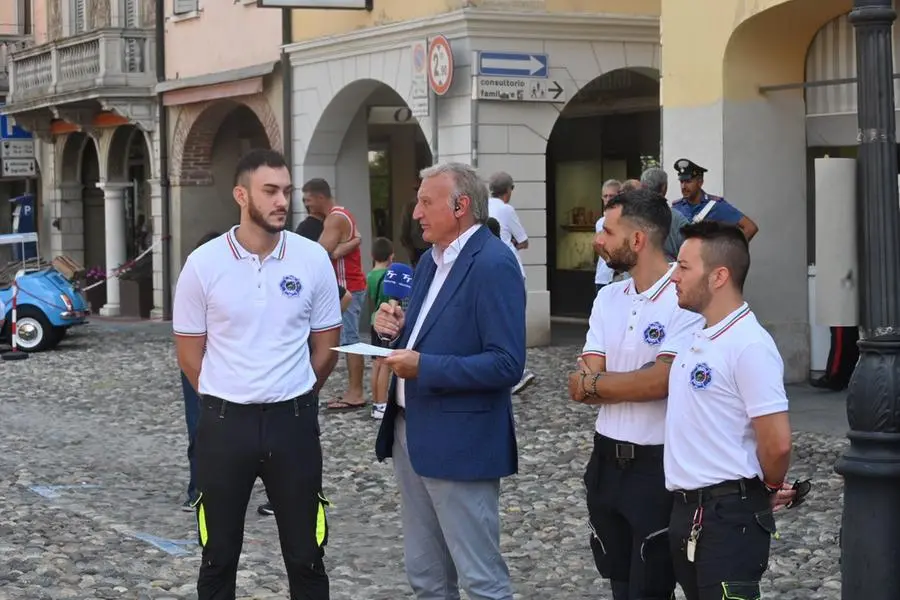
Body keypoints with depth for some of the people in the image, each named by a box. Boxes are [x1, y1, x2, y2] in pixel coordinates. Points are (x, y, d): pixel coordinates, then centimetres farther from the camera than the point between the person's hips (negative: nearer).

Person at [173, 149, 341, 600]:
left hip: (293, 420, 1)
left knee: (306, 554, 8)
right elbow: (189, 354, 3)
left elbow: (326, 346, 8)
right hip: (225, 422, -1)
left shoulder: (313, 259, -3)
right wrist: (229, 401, 9)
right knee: (218, 555, 11)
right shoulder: (204, 264, -6)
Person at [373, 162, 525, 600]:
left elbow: (506, 364, -22)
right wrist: (396, 328, -1)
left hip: (459, 441, -9)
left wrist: (425, 367, -25)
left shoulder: (494, 264, -16)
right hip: (410, 432, 9)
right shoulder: (430, 259, 13)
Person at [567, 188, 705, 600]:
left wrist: (594, 383, -9)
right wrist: (639, 382, -17)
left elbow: (661, 381, -23)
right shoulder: (608, 297, 7)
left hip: (658, 466, -7)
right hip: (606, 461, 7)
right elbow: (581, 388, -1)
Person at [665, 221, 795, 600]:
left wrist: (769, 488, -4)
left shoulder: (749, 346, -18)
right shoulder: (696, 340, 11)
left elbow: (777, 443, -20)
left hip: (729, 515, -9)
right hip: (689, 510, 9)